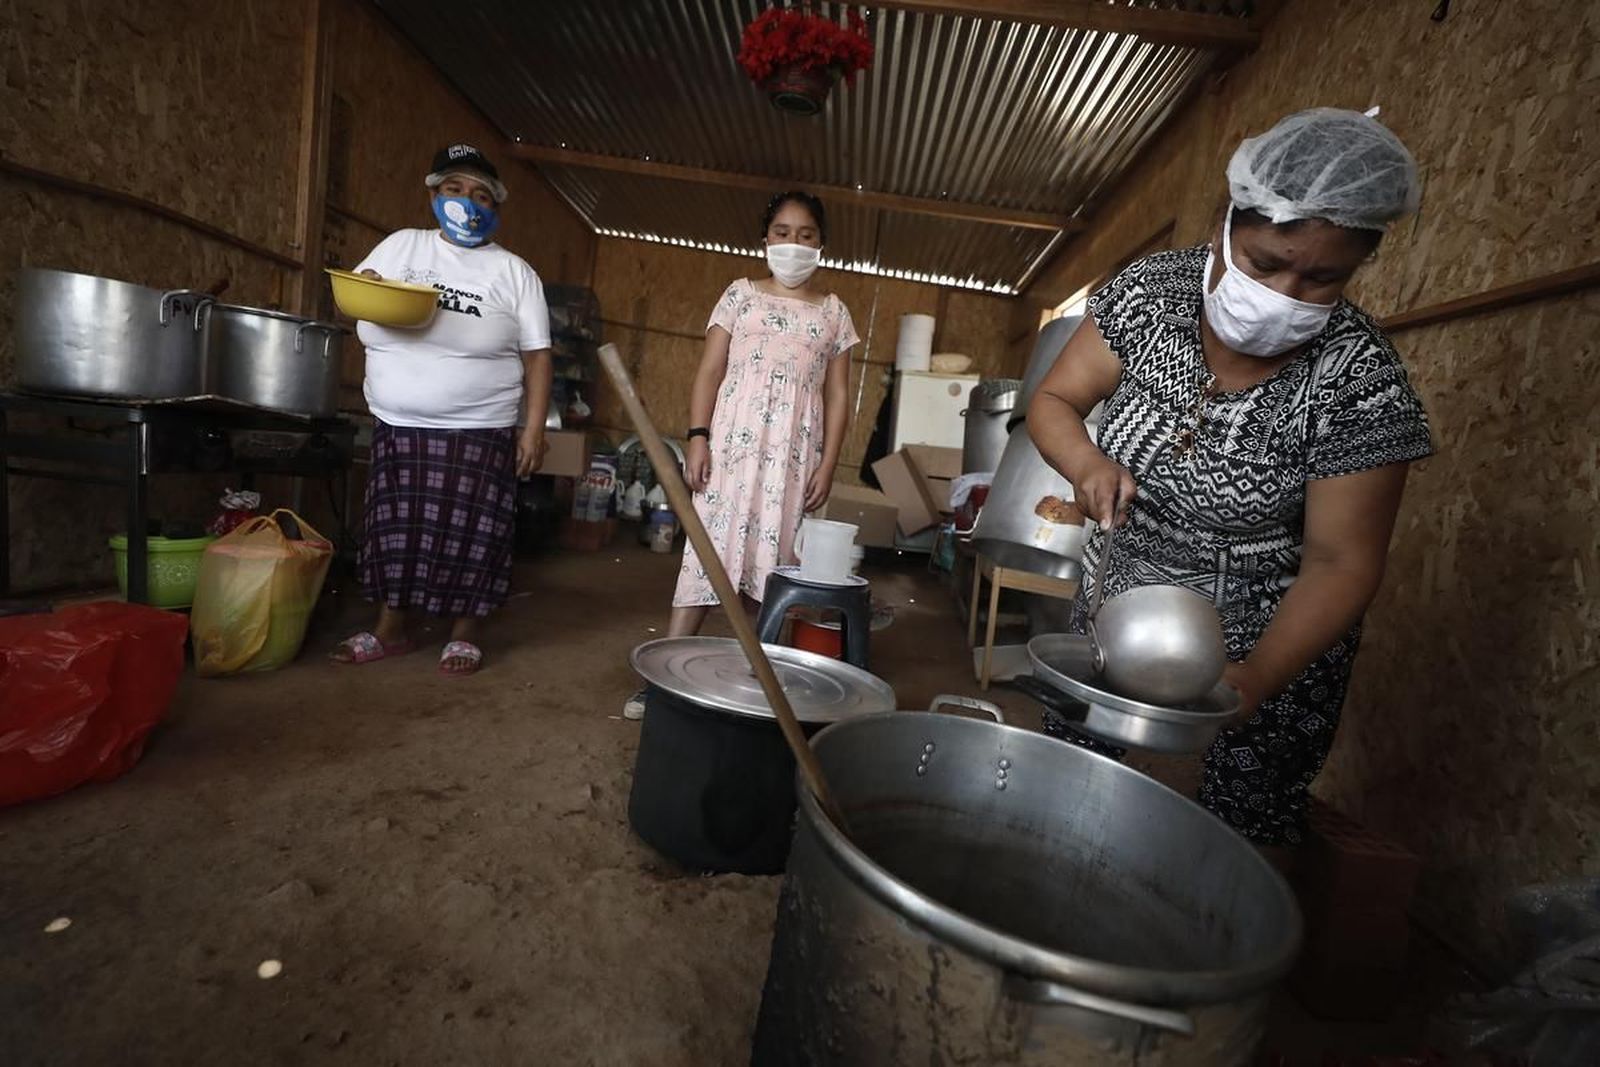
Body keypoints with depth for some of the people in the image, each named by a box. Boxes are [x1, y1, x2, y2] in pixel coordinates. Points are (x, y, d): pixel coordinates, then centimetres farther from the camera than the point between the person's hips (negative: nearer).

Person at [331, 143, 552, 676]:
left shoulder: (514, 271, 3)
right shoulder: (401, 245, 11)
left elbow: (536, 355, -1)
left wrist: (533, 427, -9)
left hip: (478, 431, -3)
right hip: (397, 426, 3)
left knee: (467, 532, 1)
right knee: (396, 526, 10)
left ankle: (464, 634, 16)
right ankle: (389, 629, 24)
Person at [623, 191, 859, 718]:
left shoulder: (833, 311, 13)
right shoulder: (741, 294, 10)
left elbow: (837, 396, 10)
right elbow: (709, 371, 5)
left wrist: (828, 464, 0)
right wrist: (698, 436, -8)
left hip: (792, 453, 1)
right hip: (732, 441, -1)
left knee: (769, 562, 1)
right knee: (709, 552, -5)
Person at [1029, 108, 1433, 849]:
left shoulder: (1360, 380, -21)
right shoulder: (1150, 293, -12)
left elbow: (1341, 561, -17)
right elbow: (1054, 401, -6)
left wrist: (1256, 680, -31)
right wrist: (1087, 463, -28)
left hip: (1264, 643, -2)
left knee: (1238, 838, 9)